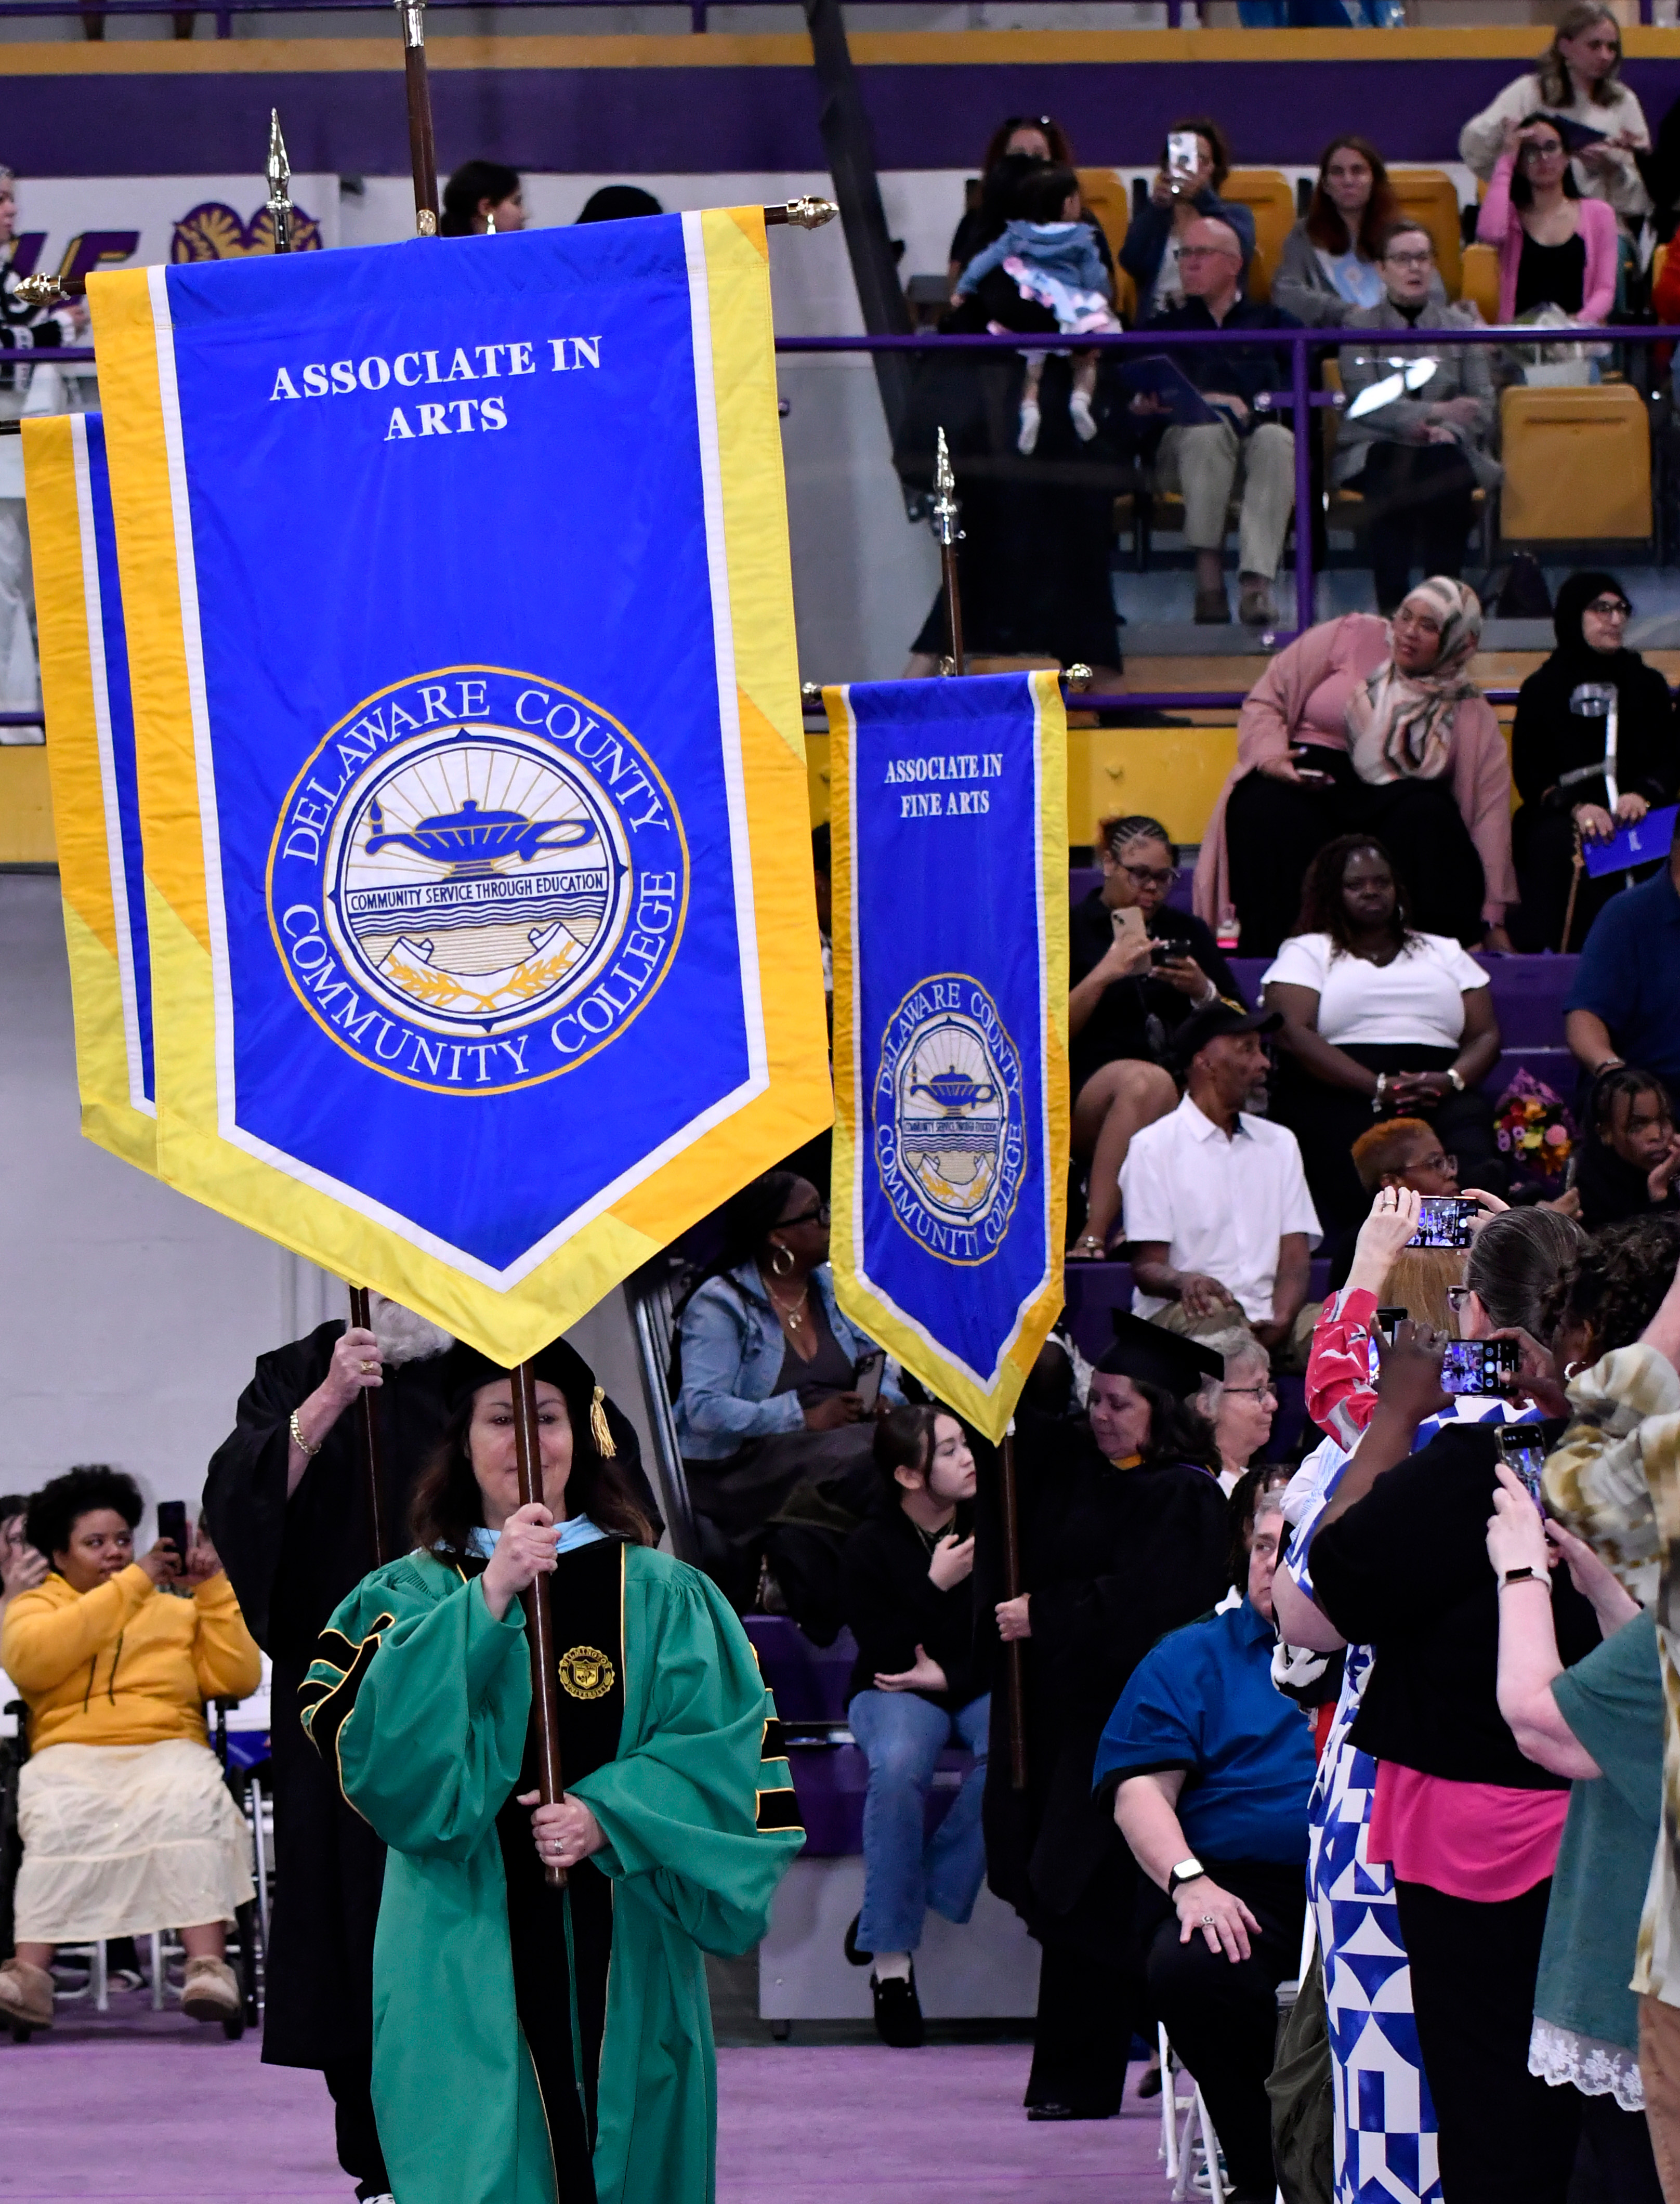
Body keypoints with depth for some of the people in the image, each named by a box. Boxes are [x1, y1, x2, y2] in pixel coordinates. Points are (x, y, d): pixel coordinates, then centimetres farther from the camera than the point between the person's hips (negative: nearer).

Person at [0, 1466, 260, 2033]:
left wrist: (212, 1589, 7)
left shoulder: (176, 1610, 25)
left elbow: (239, 1679, 14)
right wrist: (133, 1584, -5)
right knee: (59, 1819, -37)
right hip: (71, 1756, -1)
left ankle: (208, 1965, -49)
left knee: (189, 1807, -35)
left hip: (169, 1750, 1)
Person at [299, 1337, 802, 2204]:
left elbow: (725, 1745, 0)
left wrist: (609, 1815, -16)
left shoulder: (661, 1597, 9)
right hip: (467, 1957, -1)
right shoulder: (408, 1597, 6)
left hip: (622, 1959, 1)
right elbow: (380, 1749, -11)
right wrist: (487, 1602, -19)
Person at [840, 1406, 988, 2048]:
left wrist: (952, 1677, -13)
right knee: (898, 1767, -37)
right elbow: (884, 1655, -13)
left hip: (979, 1686, 2)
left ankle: (930, 1892, -22)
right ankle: (891, 1956, -31)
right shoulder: (870, 1548, -6)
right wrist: (937, 1587, -20)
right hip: (897, 1692, -2)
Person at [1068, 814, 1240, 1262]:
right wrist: (1106, 974, -11)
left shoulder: (1187, 931, 22)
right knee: (1146, 1082, -39)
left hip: (1189, 1082, 3)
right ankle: (1093, 1237, -42)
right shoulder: (1073, 929, 11)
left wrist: (1203, 992, -1)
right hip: (1092, 1087, -3)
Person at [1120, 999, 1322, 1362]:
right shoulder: (1154, 1146, 5)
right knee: (1218, 1318, -40)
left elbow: (1294, 1259, 10)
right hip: (1179, 1314, -4)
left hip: (1266, 1315, 4)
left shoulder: (1280, 1144, 21)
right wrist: (1183, 1281, -28)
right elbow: (1147, 1267, -2)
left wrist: (1282, 1319, -14)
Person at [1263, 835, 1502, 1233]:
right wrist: (1377, 1088, -12)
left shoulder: (1443, 953, 29)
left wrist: (1453, 1080, -7)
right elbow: (1292, 1034, 1)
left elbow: (1486, 1036, 19)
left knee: (1470, 1123, -37)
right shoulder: (1307, 953, 19)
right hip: (1339, 1098, -2)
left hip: (1442, 1097, 2)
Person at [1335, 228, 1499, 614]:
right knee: (1391, 469, -37)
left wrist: (1449, 430, -16)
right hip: (1375, 449, -2)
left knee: (1445, 465, -35)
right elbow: (1365, 402, -6)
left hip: (1447, 450, 2)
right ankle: (1391, 600, -43)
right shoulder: (1360, 326, 9)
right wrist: (1432, 413, -20)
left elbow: (1483, 402, 7)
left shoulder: (1459, 325, 17)